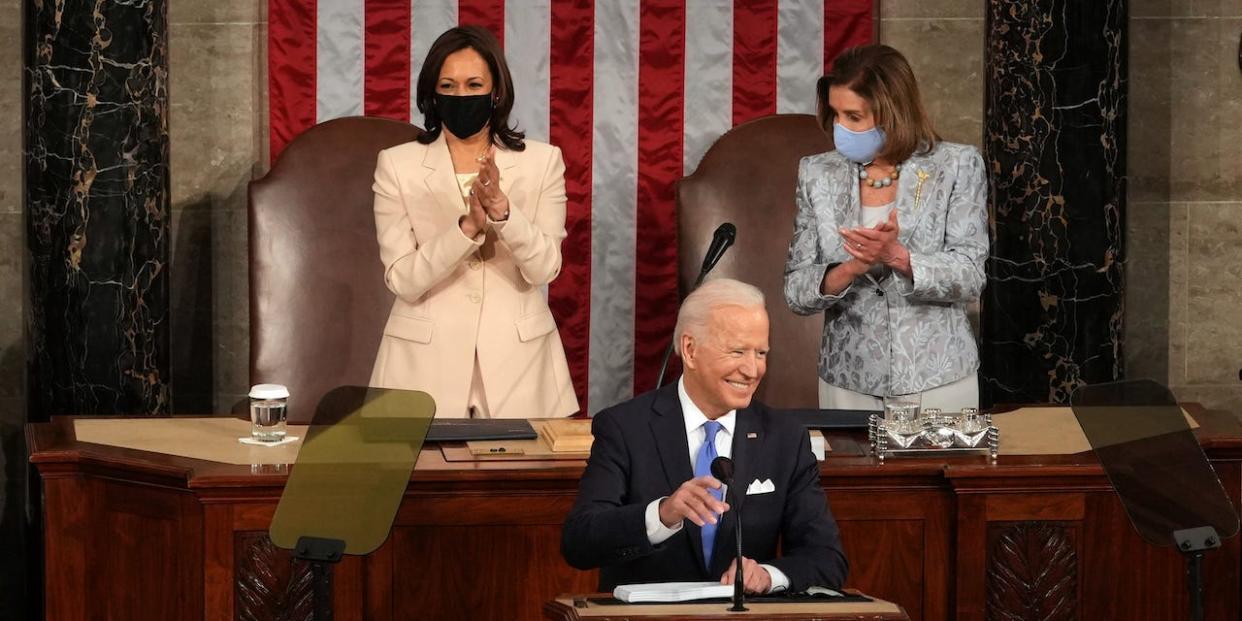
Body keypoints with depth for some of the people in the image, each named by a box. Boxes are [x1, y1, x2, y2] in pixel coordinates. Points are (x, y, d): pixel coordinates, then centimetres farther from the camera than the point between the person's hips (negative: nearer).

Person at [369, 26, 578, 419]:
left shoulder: (542, 161, 2)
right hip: (426, 358, -1)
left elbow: (544, 268, -8)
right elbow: (402, 280, -8)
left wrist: (501, 209, -24)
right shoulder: (397, 164, 0)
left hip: (516, 357, 1)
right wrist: (467, 226, -22)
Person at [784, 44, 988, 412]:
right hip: (849, 383, 2)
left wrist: (897, 257, -26)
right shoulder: (817, 173, 2)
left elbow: (970, 278, -10)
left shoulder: (956, 167, -4)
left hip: (937, 381, -2)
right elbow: (795, 292, -1)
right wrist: (852, 268, -21)